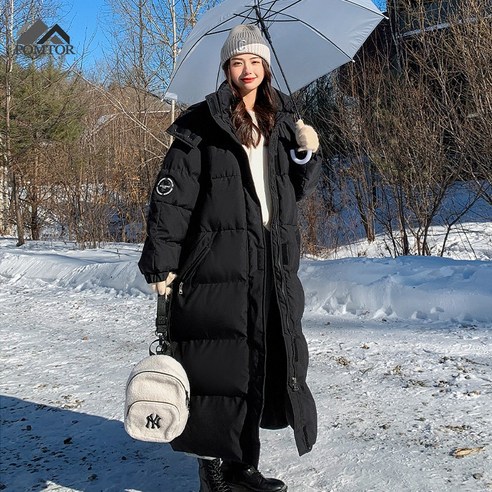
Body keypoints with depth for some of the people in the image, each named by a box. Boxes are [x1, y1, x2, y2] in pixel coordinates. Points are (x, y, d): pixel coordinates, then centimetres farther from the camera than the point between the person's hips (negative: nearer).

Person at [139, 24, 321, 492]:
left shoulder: (281, 124, 16)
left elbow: (297, 189, 21)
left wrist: (308, 154, 2)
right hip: (217, 265, -5)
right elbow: (172, 195, -7)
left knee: (267, 364, 9)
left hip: (273, 267, 6)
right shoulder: (202, 124, -2)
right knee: (219, 368, -2)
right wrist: (160, 261, -13)